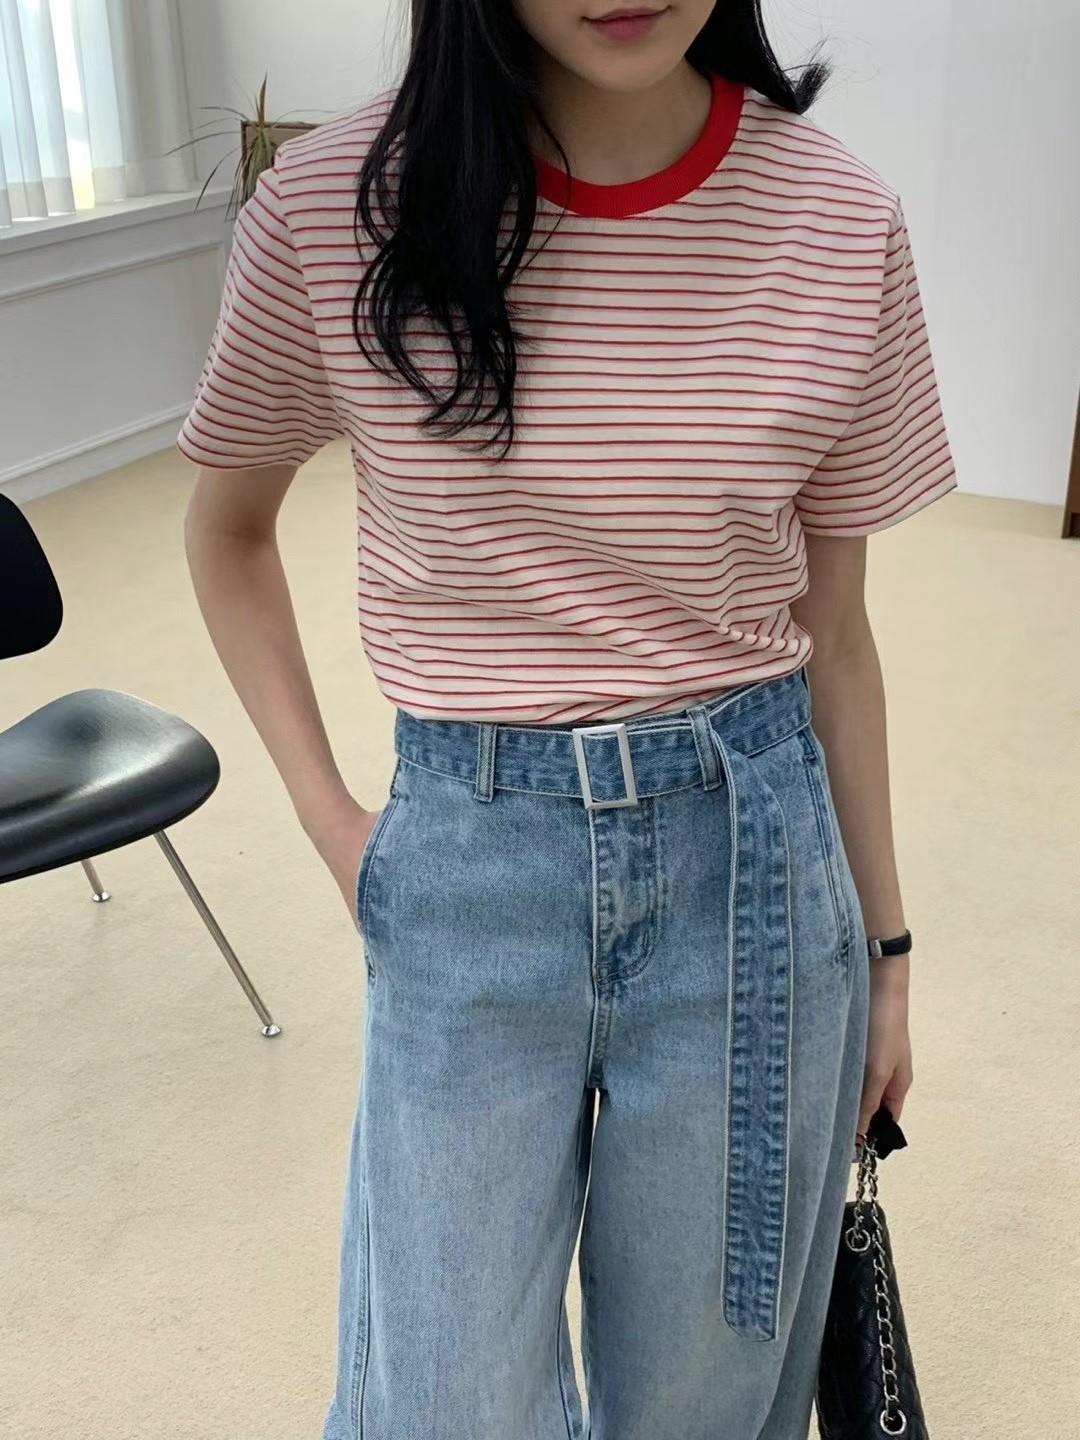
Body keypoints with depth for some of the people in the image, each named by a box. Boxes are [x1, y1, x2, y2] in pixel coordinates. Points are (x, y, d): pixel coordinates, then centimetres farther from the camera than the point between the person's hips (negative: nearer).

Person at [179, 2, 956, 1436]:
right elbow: (227, 526, 9)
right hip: (465, 864, 0)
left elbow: (834, 628, 4)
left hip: (749, 854, 1)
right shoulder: (336, 204, -9)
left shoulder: (840, 224, -6)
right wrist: (328, 816, 2)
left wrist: (885, 941, 11)